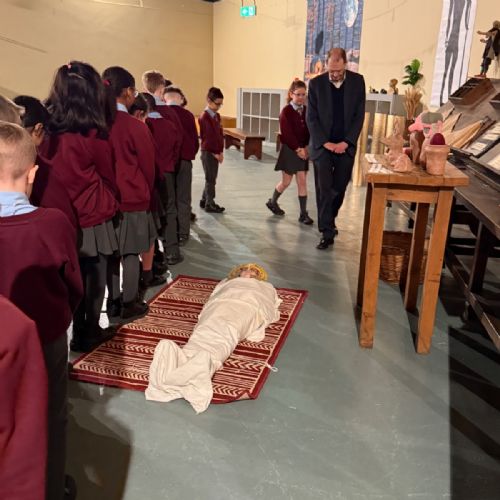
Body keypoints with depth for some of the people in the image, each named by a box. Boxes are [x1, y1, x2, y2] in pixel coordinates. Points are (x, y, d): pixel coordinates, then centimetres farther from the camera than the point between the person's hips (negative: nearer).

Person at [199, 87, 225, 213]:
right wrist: (215, 152, -14)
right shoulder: (204, 117, -15)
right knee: (211, 179, -1)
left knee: (211, 178, 14)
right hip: (208, 152, -8)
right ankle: (210, 204, 8)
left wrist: (221, 151, 5)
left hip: (216, 152, 8)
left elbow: (220, 134, 12)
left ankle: (204, 200, 25)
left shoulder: (217, 116, 11)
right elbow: (209, 136, -17)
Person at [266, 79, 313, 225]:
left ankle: (303, 214, 6)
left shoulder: (307, 111, 5)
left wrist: (306, 148, -9)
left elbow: (310, 131, 5)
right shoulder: (286, 111, -10)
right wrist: (297, 149, -17)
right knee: (286, 182, 5)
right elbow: (286, 134, -15)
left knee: (302, 181, 2)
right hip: (289, 151, -4)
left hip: (303, 151, 4)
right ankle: (272, 202, 31)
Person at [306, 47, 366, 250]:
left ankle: (329, 219, 33)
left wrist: (346, 142, -9)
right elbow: (311, 117, -3)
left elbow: (359, 115, 0)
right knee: (324, 189, -3)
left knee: (339, 188, 8)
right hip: (322, 145, -1)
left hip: (345, 145, 1)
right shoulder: (316, 83, -3)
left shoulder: (357, 81, 0)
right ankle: (327, 232, 2)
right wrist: (325, 143, -12)